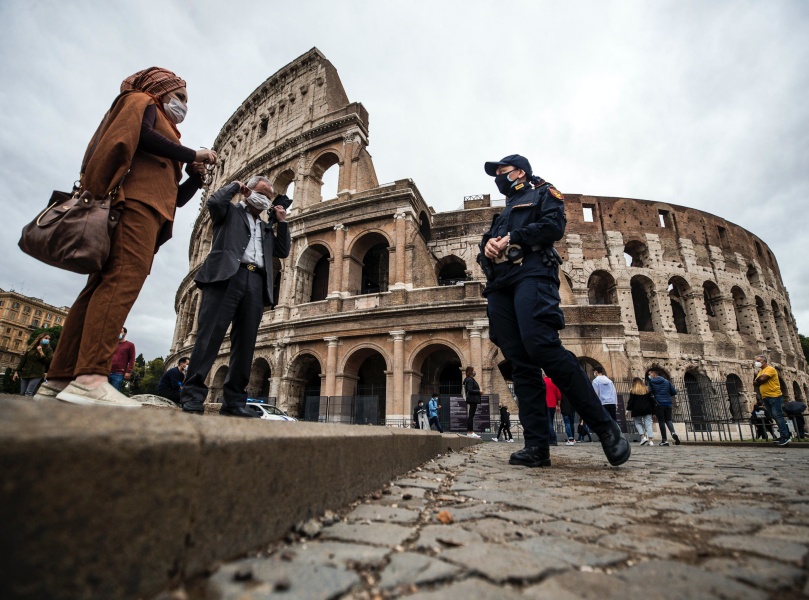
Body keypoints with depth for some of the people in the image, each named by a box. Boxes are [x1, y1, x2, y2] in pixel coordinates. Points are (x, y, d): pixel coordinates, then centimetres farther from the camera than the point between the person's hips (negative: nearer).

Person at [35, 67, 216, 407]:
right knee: (124, 279, -23)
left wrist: (196, 176, 11)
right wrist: (193, 155, 1)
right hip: (137, 200, -8)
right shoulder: (142, 102, 18)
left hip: (152, 210, 8)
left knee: (103, 285, -2)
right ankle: (90, 378, -33)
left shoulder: (164, 133, 37)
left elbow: (177, 197, 27)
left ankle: (59, 380, -5)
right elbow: (140, 134, -7)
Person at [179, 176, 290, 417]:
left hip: (256, 284, 4)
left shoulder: (266, 227, 31)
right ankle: (192, 394, -7)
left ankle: (233, 401, -1)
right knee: (209, 336, -11)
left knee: (245, 344, -3)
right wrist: (235, 186, 14)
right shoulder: (230, 211, 19)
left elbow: (283, 251, 24)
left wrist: (282, 221, 19)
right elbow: (213, 201, -2)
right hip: (227, 276, -4)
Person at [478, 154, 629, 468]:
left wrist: (513, 239, -6)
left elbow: (554, 226, -2)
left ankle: (606, 427, -12)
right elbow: (484, 251, 25)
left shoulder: (543, 194, 18)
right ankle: (537, 446, -6)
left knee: (541, 346, -25)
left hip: (531, 274, -6)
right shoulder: (503, 213, 36)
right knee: (520, 363, -5)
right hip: (500, 285, 7)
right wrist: (488, 247, 1)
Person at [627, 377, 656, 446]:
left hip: (637, 410, -3)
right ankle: (650, 440, -2)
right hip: (647, 409, 3)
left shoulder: (632, 391, -2)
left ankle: (643, 437, -5)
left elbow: (631, 401, -6)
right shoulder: (647, 390, 10)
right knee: (648, 424, 3)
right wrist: (652, 410, 16)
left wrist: (628, 409, 0)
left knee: (638, 423, 10)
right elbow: (651, 400, 11)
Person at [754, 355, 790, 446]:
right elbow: (755, 383, 12)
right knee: (776, 417, 11)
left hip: (774, 396, -9)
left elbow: (762, 379, -20)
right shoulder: (760, 372, 19)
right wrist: (757, 381, -7)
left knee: (778, 416, -10)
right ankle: (786, 435, 17)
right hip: (765, 398, 9)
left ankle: (785, 437, -8)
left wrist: (757, 380, 0)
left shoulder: (770, 369, -8)